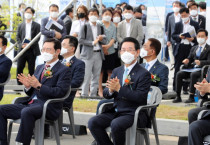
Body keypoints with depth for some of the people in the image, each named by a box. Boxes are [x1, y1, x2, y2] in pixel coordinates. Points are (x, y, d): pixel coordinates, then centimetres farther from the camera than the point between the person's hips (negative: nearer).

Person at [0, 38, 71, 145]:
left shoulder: (64, 71, 1)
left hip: (48, 107, -8)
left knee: (26, 112, -38)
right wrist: (28, 86, 1)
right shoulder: (39, 68, 24)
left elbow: (60, 92, -12)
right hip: (30, 103, 8)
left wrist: (39, 86, -18)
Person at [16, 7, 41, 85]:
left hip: (32, 50, -2)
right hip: (22, 49, 2)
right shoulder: (21, 25, 15)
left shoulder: (37, 25, 6)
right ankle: (19, 84, 1)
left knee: (31, 69, 1)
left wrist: (30, 45, -16)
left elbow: (38, 37, -3)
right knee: (19, 68, -5)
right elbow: (18, 37, 10)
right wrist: (21, 45, -9)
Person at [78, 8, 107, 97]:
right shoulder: (85, 27, 3)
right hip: (88, 54, -4)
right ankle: (84, 95, -3)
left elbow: (105, 41, 13)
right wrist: (92, 42, -15)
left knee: (96, 76, 5)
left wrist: (101, 39, -10)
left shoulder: (101, 27, 14)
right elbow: (80, 40, -6)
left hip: (99, 54, 4)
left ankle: (93, 95, 11)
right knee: (86, 76, -7)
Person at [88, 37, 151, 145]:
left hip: (134, 114, -6)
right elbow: (105, 94, 12)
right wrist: (110, 90, -13)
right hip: (115, 112, 6)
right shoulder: (117, 71, 16)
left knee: (116, 124, -34)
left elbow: (140, 97, -18)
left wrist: (119, 89, -23)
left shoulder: (144, 74, -5)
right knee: (93, 122, -16)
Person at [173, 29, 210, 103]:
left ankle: (191, 97, -35)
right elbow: (189, 58, 24)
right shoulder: (194, 48, 23)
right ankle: (178, 96, -21)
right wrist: (187, 61, -2)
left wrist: (200, 62, -28)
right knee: (179, 74, -20)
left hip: (202, 69, -5)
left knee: (193, 74, -37)